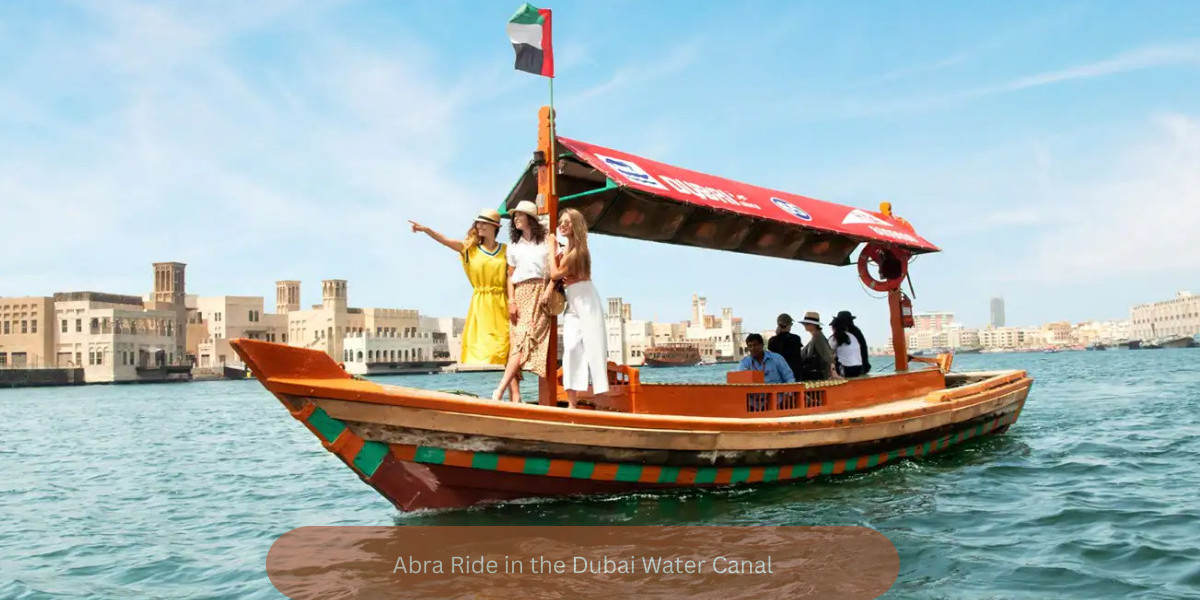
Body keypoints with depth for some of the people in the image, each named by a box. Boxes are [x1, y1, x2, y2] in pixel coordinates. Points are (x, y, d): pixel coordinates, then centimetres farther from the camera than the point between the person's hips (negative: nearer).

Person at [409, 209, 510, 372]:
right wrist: (426, 229, -20)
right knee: (480, 343, -2)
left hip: (500, 304, 0)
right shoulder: (470, 248, 7)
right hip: (479, 303, 0)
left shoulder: (505, 251, 8)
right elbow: (445, 241, -6)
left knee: (505, 344, -2)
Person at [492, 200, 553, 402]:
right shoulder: (514, 246, 18)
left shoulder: (546, 242, 10)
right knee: (516, 341, -11)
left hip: (540, 294, -3)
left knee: (524, 340, -19)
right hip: (520, 294, 3)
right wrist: (511, 301, 0)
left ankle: (499, 391, -28)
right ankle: (515, 395, -17)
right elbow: (510, 276, 13)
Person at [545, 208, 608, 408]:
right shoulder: (564, 249, 13)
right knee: (571, 348, -4)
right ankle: (571, 403, -7)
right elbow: (556, 273, 8)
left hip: (586, 302, -7)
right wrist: (549, 288, -11)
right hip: (572, 304, 7)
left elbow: (556, 274, -11)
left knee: (594, 348, -6)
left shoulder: (577, 250, -13)